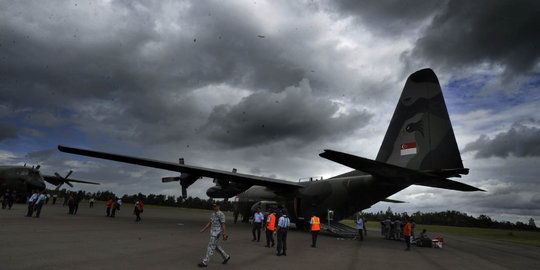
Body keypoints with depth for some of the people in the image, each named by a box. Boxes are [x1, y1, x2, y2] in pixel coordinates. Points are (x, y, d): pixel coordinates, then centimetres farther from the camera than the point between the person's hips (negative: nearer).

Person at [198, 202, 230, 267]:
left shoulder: (221, 214, -14)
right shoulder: (213, 214, 12)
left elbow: (223, 225, -16)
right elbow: (210, 223, 15)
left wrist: (224, 234, -17)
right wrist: (203, 229, 6)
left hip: (217, 233, -9)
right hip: (213, 232, 9)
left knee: (211, 247, -6)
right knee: (216, 246, 17)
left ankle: (205, 262, 0)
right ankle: (226, 256, 32)